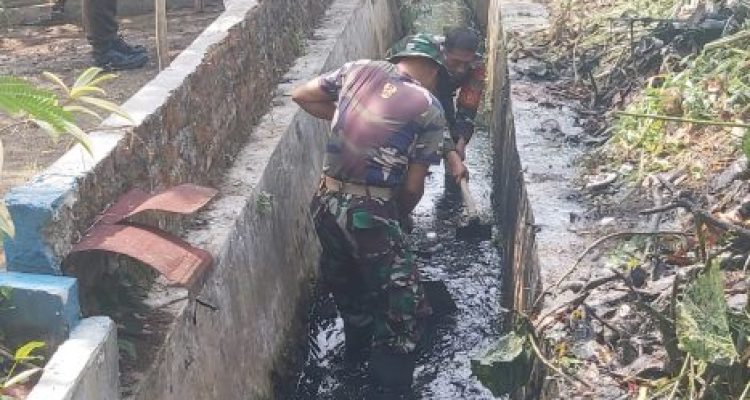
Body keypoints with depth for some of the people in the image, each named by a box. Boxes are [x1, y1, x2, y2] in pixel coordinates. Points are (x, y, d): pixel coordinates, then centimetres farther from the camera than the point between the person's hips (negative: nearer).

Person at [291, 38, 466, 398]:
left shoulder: (358, 69, 5)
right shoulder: (430, 109, -6)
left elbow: (300, 96, 13)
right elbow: (413, 186, -4)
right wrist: (398, 216, 15)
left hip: (326, 202, 7)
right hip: (369, 211, -7)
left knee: (346, 283, 30)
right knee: (403, 307, 7)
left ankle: (358, 349, 54)